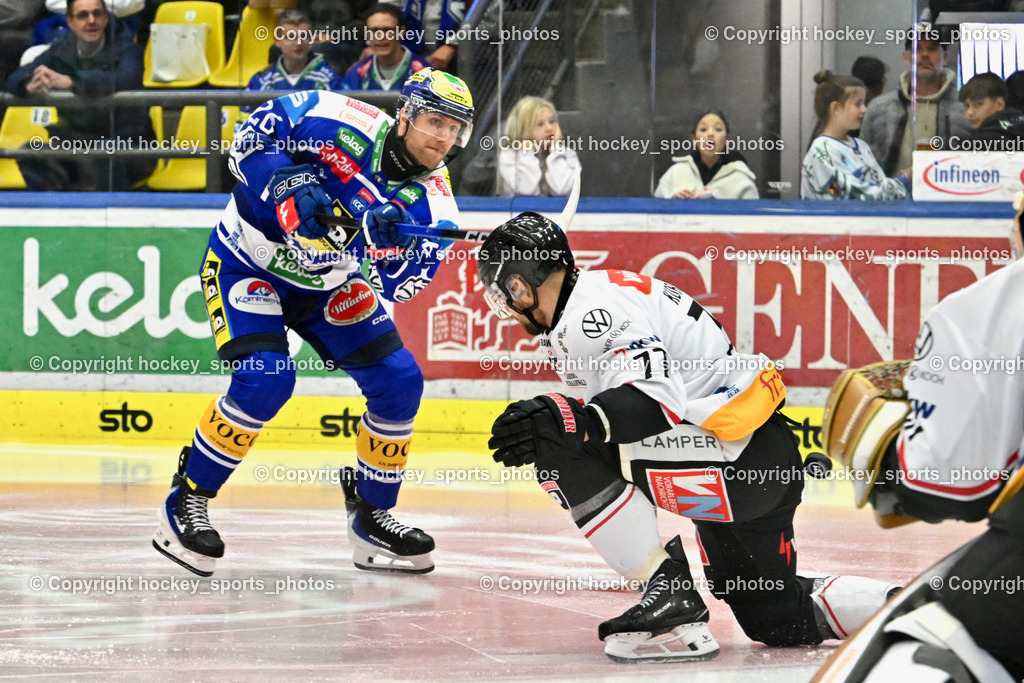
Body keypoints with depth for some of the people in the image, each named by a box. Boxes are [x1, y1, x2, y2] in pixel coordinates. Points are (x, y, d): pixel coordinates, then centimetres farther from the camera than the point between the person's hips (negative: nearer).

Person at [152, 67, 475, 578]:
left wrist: (386, 235, -43)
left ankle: (370, 516, 14)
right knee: (264, 380, -25)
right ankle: (186, 502, -9)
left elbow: (399, 282, -23)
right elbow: (250, 137, -17)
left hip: (327, 281, 6)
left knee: (399, 381, -3)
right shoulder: (344, 123, -24)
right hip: (248, 262, -6)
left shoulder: (431, 199, -12)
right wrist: (285, 182, -34)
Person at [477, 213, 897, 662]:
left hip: (737, 454, -11)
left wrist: (567, 421, -38)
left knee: (564, 447, -19)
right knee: (777, 621, 20)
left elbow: (657, 399, -29)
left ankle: (668, 592, -15)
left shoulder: (592, 311, -15)